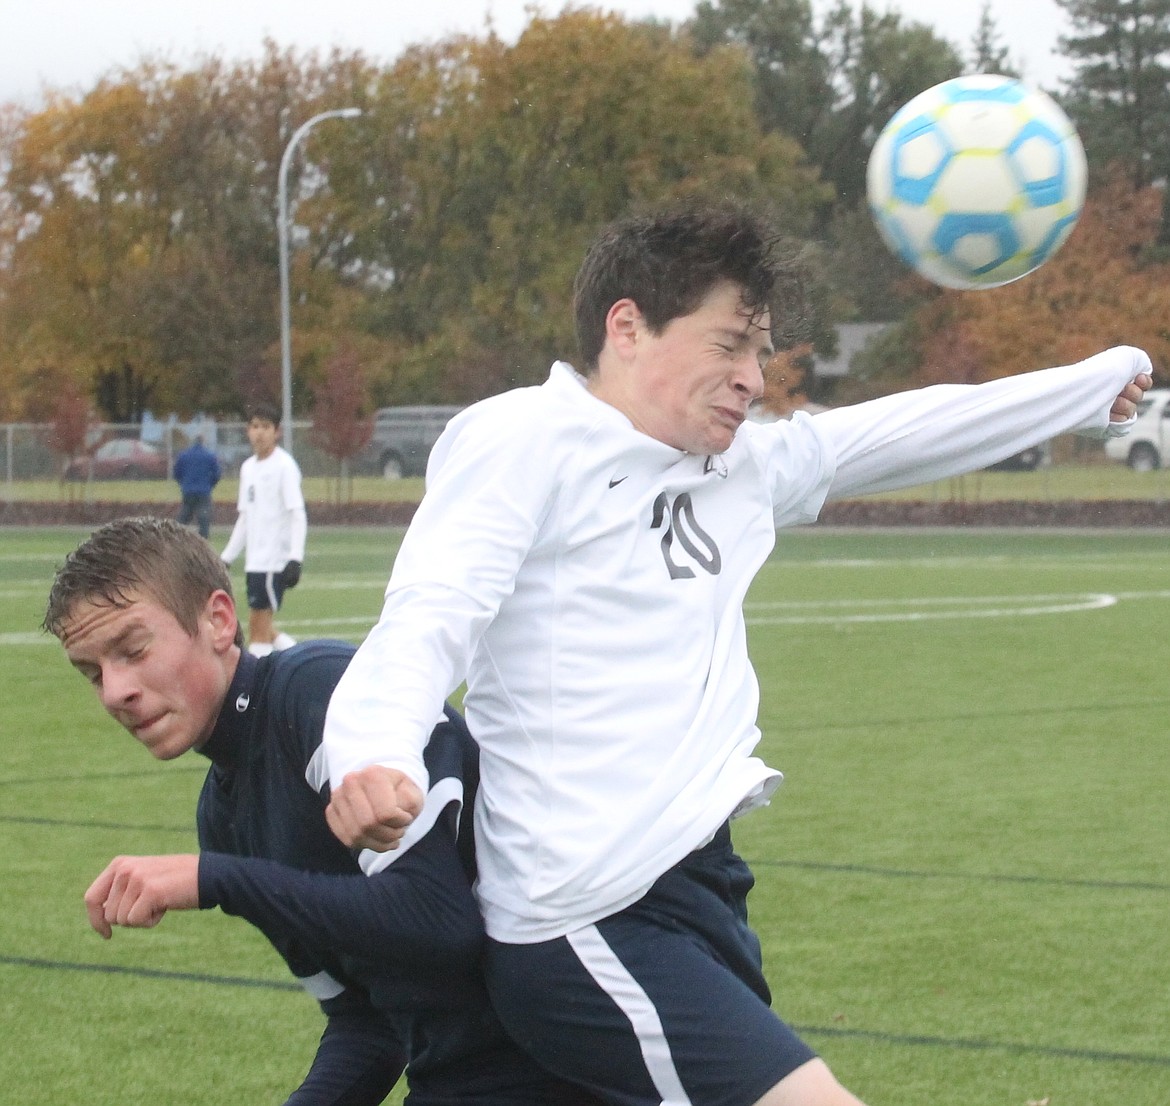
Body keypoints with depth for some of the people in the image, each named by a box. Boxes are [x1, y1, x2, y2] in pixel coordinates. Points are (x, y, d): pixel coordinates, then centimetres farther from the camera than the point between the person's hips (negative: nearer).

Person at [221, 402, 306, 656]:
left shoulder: (284, 466, -8)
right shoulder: (248, 467, 15)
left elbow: (298, 516, -13)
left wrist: (295, 559, -22)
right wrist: (227, 557, 20)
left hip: (274, 559, -8)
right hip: (254, 561, 8)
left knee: (259, 628, -8)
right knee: (263, 630, 9)